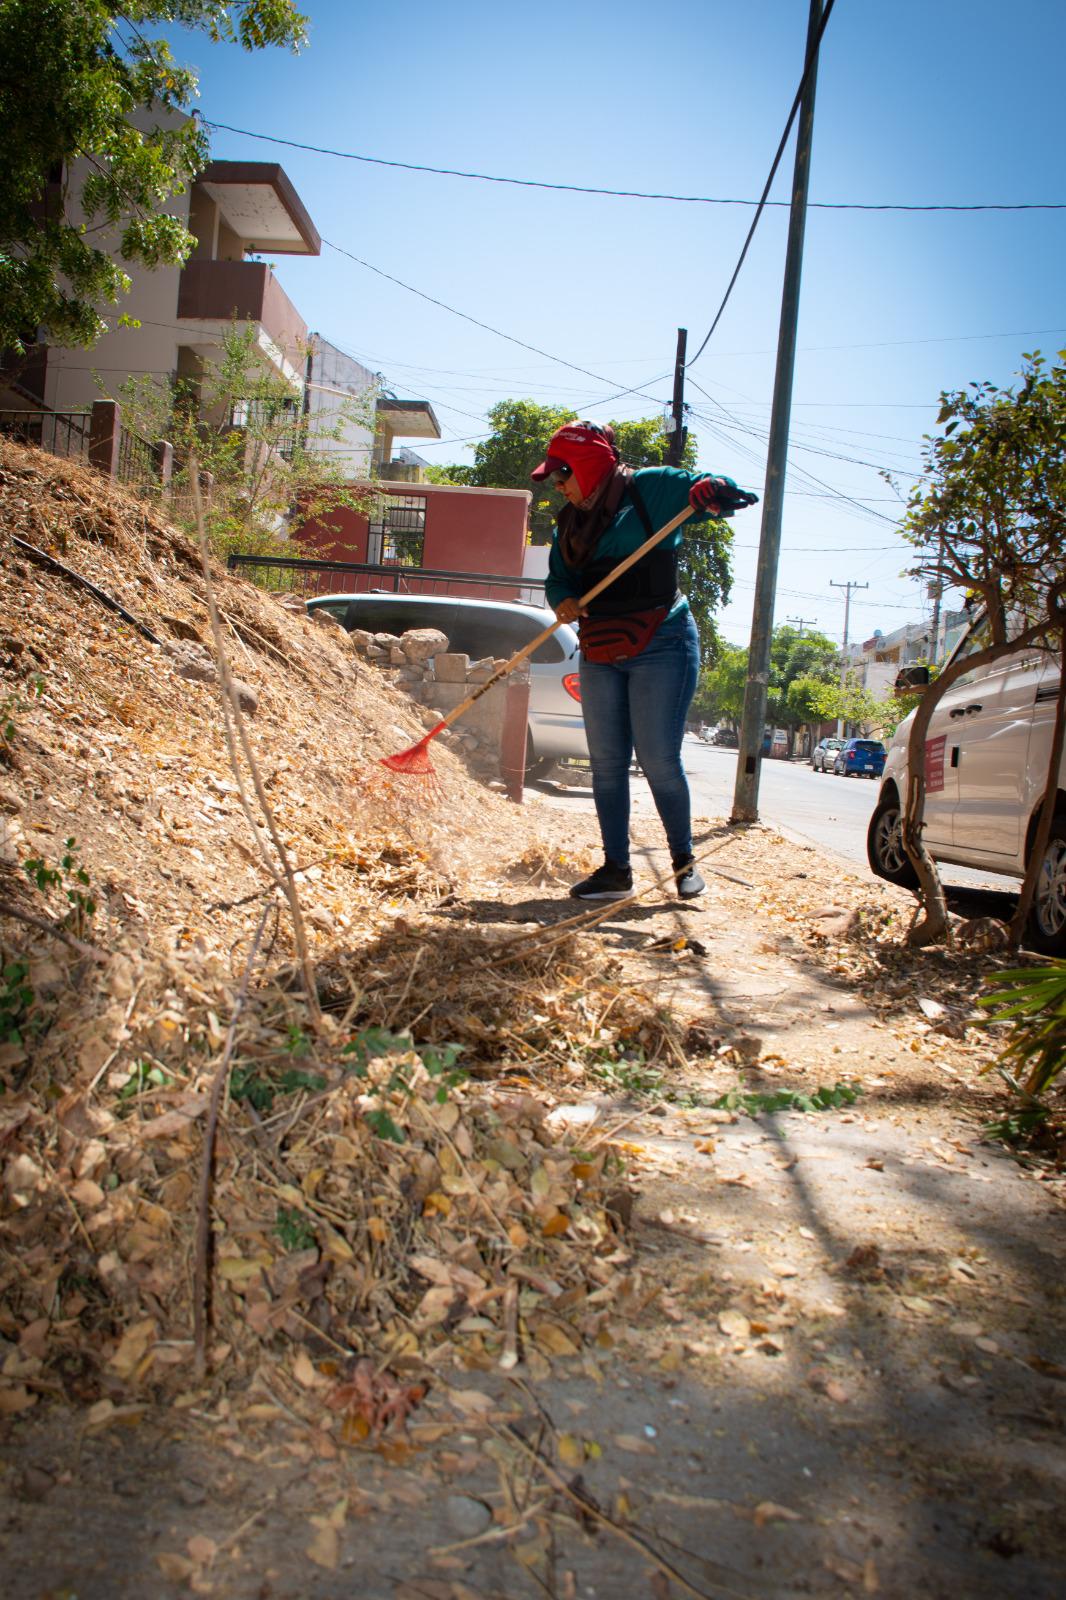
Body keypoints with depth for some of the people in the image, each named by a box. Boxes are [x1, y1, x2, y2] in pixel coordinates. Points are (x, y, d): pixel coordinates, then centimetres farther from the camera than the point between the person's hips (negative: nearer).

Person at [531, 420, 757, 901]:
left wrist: (709, 492, -31)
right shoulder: (570, 521, 14)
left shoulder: (650, 488, -4)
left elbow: (724, 492, -7)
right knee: (606, 762, 5)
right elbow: (557, 578, 10)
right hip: (599, 653, 7)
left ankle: (684, 861, 13)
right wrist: (563, 601, -13)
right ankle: (616, 869, 13)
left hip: (660, 647, -6)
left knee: (658, 759, -6)